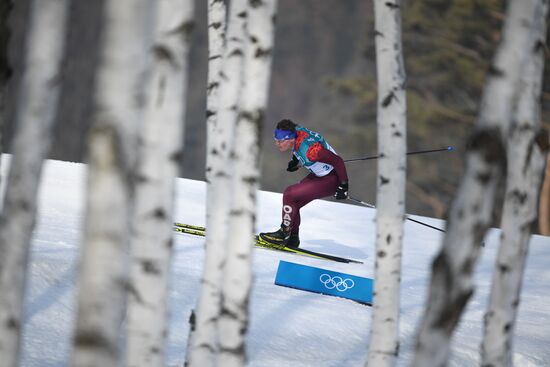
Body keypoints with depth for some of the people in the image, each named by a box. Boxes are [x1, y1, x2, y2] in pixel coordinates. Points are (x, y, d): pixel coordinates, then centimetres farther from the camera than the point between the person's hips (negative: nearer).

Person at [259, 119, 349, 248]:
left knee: (289, 195, -15)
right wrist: (295, 160, 17)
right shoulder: (296, 131, -12)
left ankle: (284, 234, -2)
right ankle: (293, 239, 18)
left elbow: (338, 161, -29)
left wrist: (343, 186, -21)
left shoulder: (309, 150, -36)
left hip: (332, 180, -9)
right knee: (293, 202, 6)